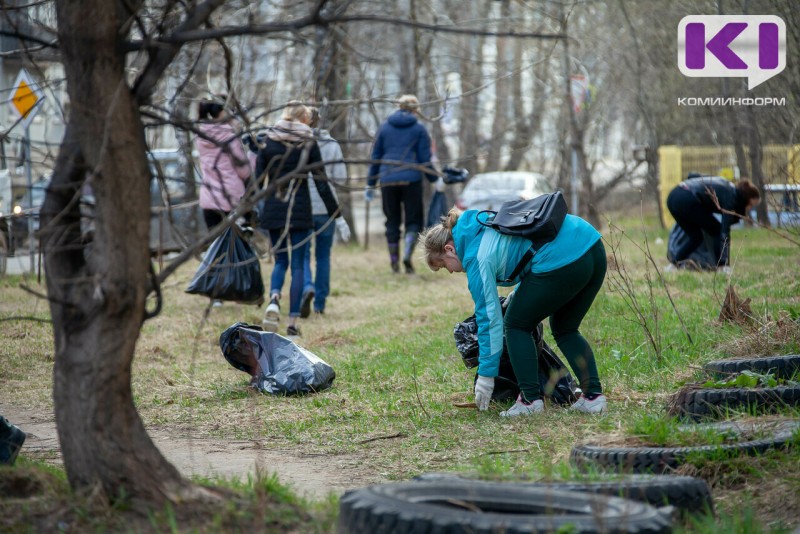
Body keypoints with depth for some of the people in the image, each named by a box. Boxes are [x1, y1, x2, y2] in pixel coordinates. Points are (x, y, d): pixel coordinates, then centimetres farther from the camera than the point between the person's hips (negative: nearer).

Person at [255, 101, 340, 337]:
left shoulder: (268, 142, 2)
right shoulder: (309, 144, -3)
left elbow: (257, 178, 1)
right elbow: (321, 181, -2)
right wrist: (333, 209, 7)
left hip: (273, 210, 2)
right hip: (300, 210, -2)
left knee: (280, 260, 15)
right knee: (298, 264, 4)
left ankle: (274, 299, -15)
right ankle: (292, 321, 0)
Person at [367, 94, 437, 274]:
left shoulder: (385, 127, 10)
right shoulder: (419, 129, 2)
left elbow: (375, 157, 12)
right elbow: (425, 159, -2)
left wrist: (370, 185, 16)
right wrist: (435, 180, 8)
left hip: (388, 180, 2)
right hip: (411, 179, -2)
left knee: (392, 221, 11)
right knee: (413, 220, 5)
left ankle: (394, 261, 10)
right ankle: (408, 254, -18)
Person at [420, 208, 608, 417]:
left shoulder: (476, 258, -2)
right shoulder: (485, 227, 24)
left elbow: (489, 318, -2)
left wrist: (486, 374, 3)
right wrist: (519, 294, 35)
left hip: (560, 259, -9)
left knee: (517, 325, 9)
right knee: (565, 329, 23)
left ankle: (531, 399, 6)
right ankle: (593, 394, 11)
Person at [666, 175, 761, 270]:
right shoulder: (730, 196, -4)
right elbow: (725, 231, -12)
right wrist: (724, 263, -16)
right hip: (686, 201, -9)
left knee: (695, 237, 17)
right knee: (717, 232, 4)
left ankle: (674, 263, 6)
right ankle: (721, 267, -2)